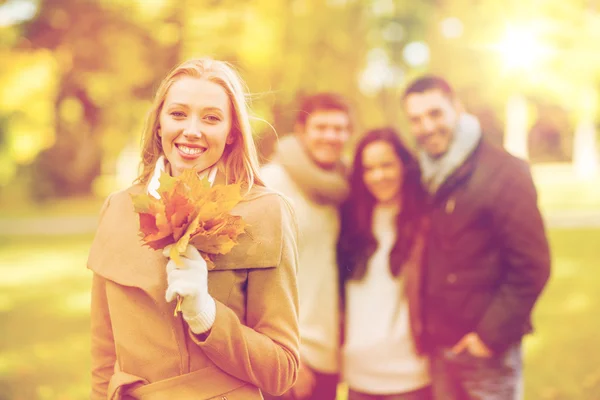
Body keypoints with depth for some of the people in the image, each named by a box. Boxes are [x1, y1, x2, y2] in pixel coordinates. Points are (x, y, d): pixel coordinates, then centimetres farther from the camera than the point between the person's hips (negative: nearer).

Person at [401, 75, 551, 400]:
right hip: (439, 348, 6)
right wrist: (426, 330, 7)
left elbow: (532, 266, -13)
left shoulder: (502, 172, -10)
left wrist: (492, 334, -14)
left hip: (486, 348, -6)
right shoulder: (424, 178, 9)